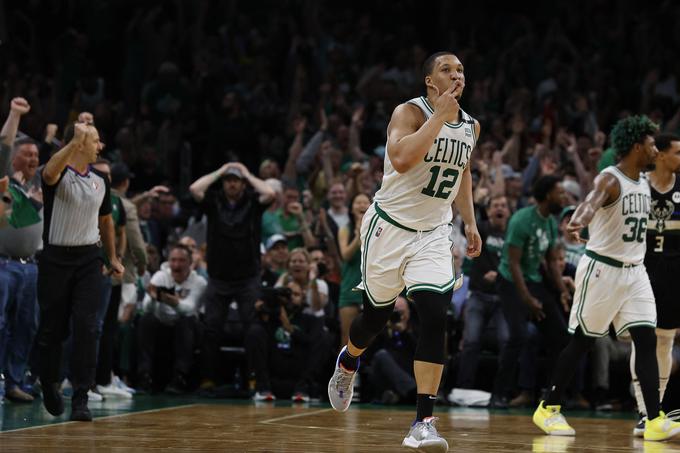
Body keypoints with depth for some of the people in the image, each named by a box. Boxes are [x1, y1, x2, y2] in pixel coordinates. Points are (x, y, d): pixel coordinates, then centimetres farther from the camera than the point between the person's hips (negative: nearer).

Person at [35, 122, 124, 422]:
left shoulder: (100, 179, 8)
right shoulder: (60, 173, -10)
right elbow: (50, 174, -37)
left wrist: (113, 258, 19)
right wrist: (75, 142, -46)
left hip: (89, 259, 3)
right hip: (56, 258, -3)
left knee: (86, 327, -9)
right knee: (53, 328, 6)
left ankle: (81, 398, -10)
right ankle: (50, 384, 32)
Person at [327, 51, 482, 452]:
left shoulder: (470, 127, 4)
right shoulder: (410, 112, -15)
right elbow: (401, 160, -34)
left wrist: (470, 222, 17)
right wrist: (439, 115, -31)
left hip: (434, 234, 3)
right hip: (391, 227, -3)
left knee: (435, 317, -16)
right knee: (377, 316, 12)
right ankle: (348, 363, 49)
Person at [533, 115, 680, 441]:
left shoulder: (644, 184, 11)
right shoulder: (610, 179, -15)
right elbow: (592, 202, -37)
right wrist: (580, 221, -57)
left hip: (634, 271, 7)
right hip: (602, 268, -7)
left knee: (647, 341, -4)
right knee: (582, 341, 1)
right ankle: (548, 409, 15)